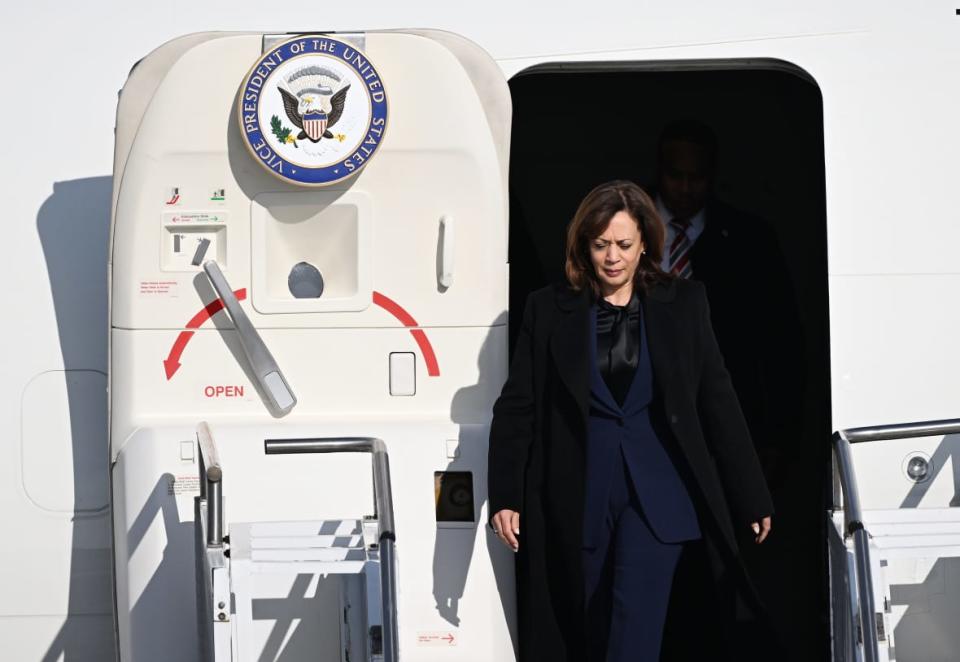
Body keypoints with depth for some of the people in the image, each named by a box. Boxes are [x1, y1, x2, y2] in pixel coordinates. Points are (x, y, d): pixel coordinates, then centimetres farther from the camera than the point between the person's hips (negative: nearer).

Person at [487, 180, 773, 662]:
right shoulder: (548, 309, 3)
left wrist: (752, 498, 6)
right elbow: (516, 407, 3)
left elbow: (717, 402, 6)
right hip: (578, 492, 1)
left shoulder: (684, 304, 4)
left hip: (657, 490, -1)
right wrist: (505, 497, -4)